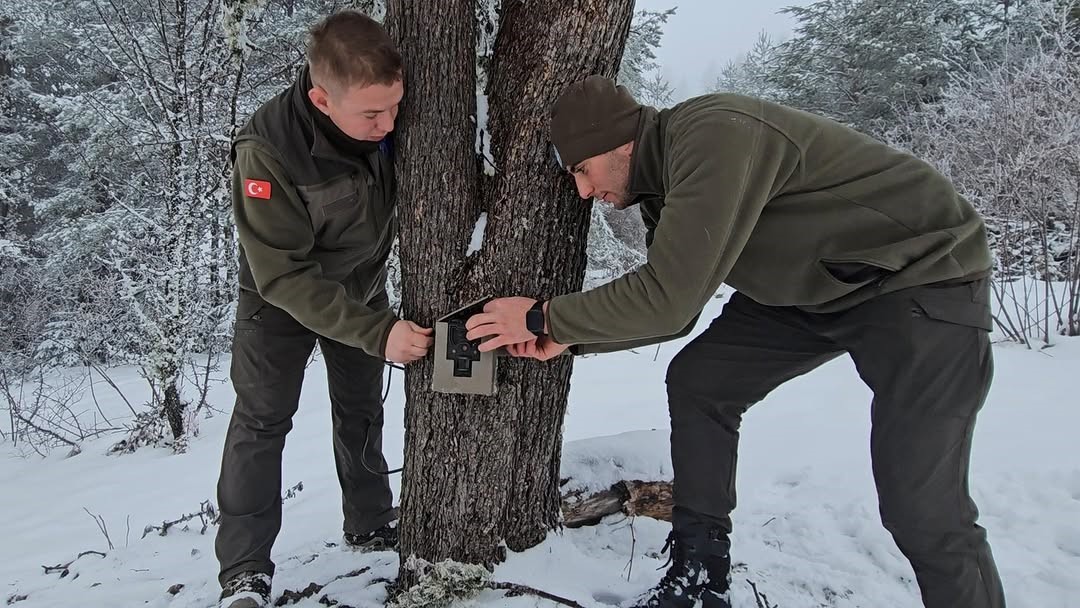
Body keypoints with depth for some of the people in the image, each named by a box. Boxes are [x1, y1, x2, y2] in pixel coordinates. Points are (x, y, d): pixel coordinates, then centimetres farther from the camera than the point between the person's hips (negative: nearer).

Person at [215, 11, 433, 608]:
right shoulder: (267, 151, -37)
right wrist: (378, 331, -41)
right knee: (261, 420, -2)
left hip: (363, 284, 4)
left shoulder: (390, 121, -25)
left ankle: (369, 524, 34)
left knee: (362, 409, 15)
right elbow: (283, 274, -34)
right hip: (281, 295, -4)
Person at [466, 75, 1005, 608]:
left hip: (924, 271, -9)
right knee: (696, 382, 2)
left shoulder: (712, 136, -27)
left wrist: (544, 317, -18)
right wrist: (566, 336, -1)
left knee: (923, 510, -17)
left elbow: (668, 297, -30)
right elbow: (673, 305, 9)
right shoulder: (665, 176, 3)